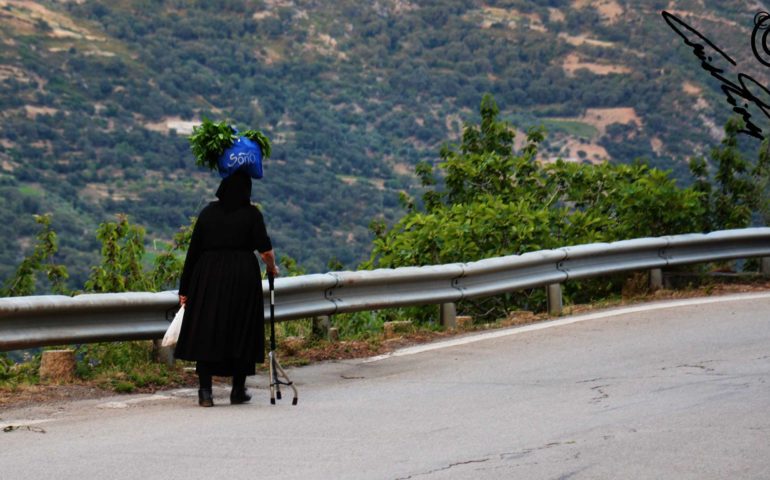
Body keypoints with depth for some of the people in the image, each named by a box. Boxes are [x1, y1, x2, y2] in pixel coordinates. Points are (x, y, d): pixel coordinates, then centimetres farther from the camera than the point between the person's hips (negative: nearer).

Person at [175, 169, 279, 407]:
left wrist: (185, 287, 7)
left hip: (208, 278, 1)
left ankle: (205, 391, -4)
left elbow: (193, 250, 3)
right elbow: (266, 251, -7)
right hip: (242, 278, -1)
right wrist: (272, 267, 15)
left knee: (206, 332, 5)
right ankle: (238, 390, 15)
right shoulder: (251, 214, -2)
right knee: (241, 332, 10)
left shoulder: (208, 212, 4)